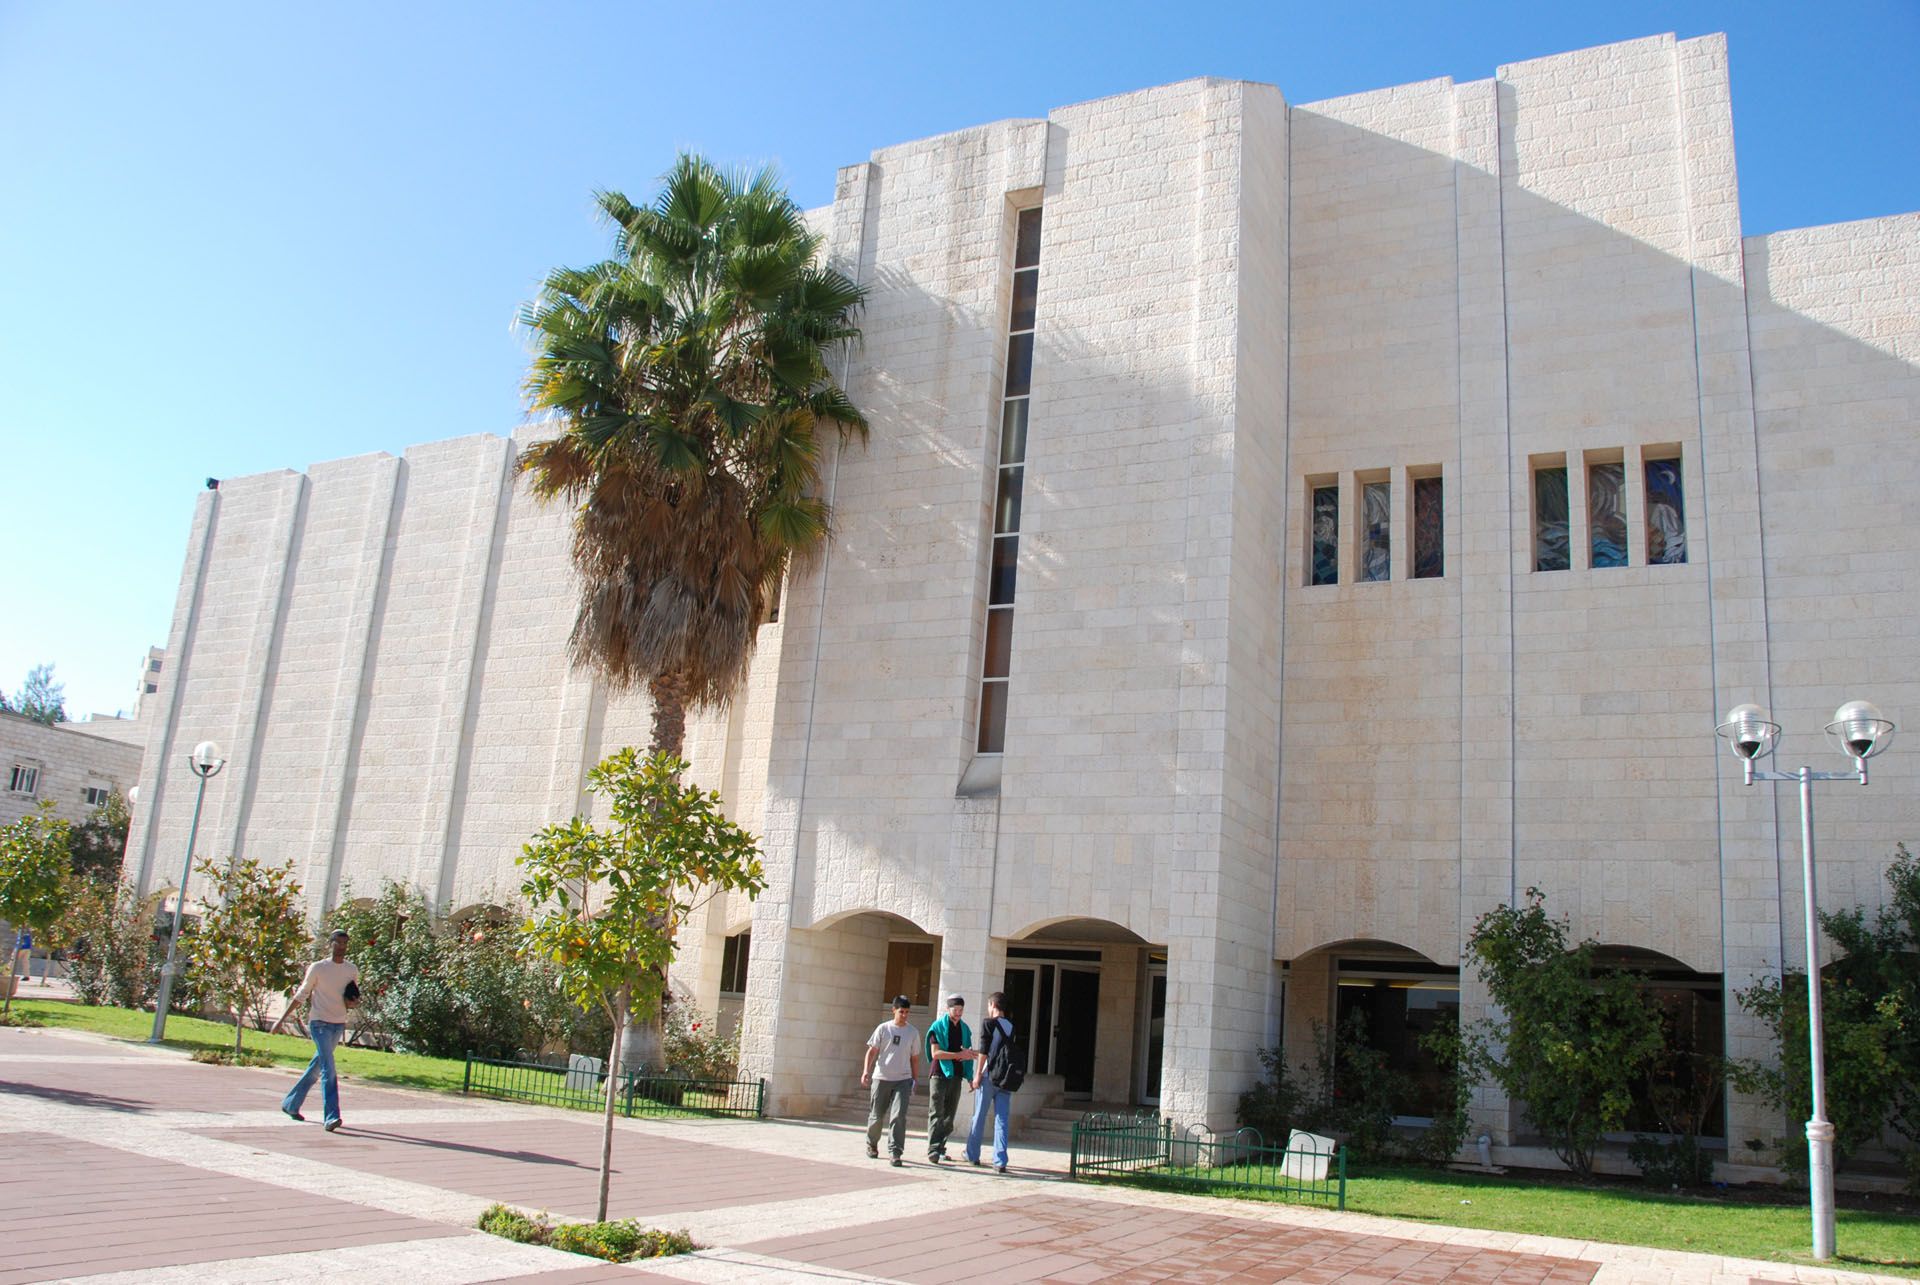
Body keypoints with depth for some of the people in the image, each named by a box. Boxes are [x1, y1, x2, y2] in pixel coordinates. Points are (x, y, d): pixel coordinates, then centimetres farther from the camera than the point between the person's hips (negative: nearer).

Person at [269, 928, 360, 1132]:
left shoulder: (352, 970, 8)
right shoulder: (317, 968, -4)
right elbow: (301, 995, 3)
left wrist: (352, 1002, -3)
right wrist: (282, 1018, 2)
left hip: (339, 1024, 5)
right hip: (320, 1023, -5)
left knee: (317, 1067, 16)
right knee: (328, 1069, -17)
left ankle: (290, 1103, 36)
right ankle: (331, 1117, -21)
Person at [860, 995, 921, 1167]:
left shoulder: (913, 1033, 6)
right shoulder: (883, 1028, 1)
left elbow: (914, 1059, 11)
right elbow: (872, 1051, 1)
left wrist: (914, 1081, 8)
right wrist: (866, 1071, -12)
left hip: (903, 1080, 0)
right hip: (881, 1078, 0)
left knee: (899, 1116, -13)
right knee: (877, 1115, 9)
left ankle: (895, 1152, -11)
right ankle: (872, 1145, 33)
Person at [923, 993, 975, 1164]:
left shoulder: (964, 1029, 13)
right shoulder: (938, 1027, -3)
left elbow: (968, 1053, 19)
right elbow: (935, 1053, -12)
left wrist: (970, 1076, 11)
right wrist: (959, 1055, -18)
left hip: (956, 1075, 5)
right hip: (939, 1074, -5)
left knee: (949, 1115, 6)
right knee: (936, 1113, -9)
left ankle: (941, 1148, 12)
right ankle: (933, 1150, -13)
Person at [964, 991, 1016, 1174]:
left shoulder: (988, 1023, -4)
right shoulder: (1011, 1026, 12)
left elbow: (984, 1051, -9)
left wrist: (978, 1075, -4)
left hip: (988, 1076, -4)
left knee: (979, 1118, 9)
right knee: (1001, 1120, 3)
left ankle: (972, 1155, 20)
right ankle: (1000, 1162, -4)